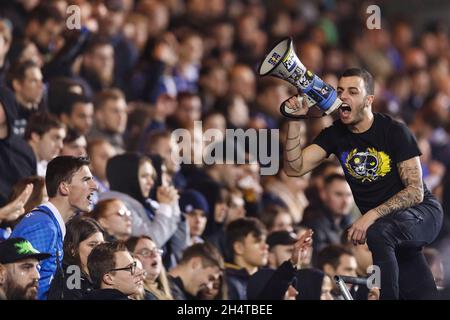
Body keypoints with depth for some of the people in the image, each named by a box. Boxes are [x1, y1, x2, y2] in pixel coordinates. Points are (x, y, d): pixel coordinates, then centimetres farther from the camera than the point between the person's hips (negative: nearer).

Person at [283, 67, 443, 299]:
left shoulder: (394, 131, -15)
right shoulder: (335, 134, -1)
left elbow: (415, 192, -18)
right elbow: (294, 168, -9)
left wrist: (371, 216, -29)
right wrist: (294, 122, -21)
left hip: (422, 212, -5)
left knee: (377, 234, -36)